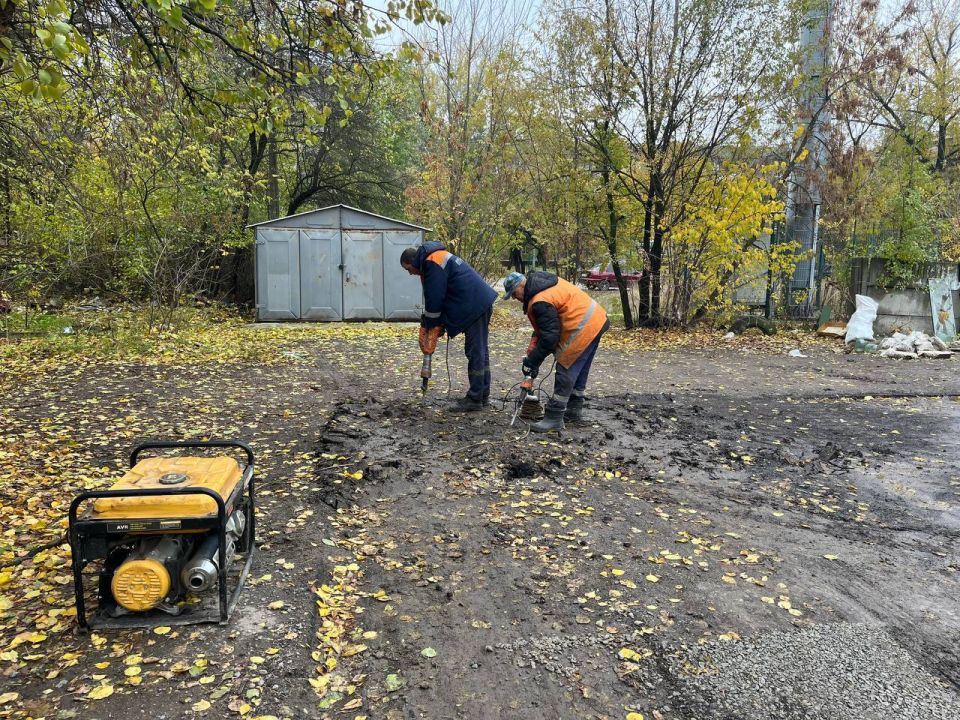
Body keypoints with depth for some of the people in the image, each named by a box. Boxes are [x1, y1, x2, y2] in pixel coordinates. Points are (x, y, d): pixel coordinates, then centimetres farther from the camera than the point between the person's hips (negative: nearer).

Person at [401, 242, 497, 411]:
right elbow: (435, 296, 21)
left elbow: (434, 299, -14)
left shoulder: (432, 263, -13)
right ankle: (483, 395, 23)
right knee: (481, 350, 15)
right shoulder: (439, 257, 20)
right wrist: (434, 323, 13)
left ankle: (475, 399, 0)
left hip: (475, 307, -11)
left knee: (475, 353, -6)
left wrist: (429, 326, -1)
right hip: (483, 303, 11)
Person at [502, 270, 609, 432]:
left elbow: (550, 337, -22)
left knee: (565, 370, -8)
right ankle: (574, 410, 32)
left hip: (584, 327, -11)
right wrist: (534, 342, 8)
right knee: (579, 370, 20)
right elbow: (548, 324, 19)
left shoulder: (540, 302, -21)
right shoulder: (543, 283, 11)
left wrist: (532, 362, -13)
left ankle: (554, 419, -6)